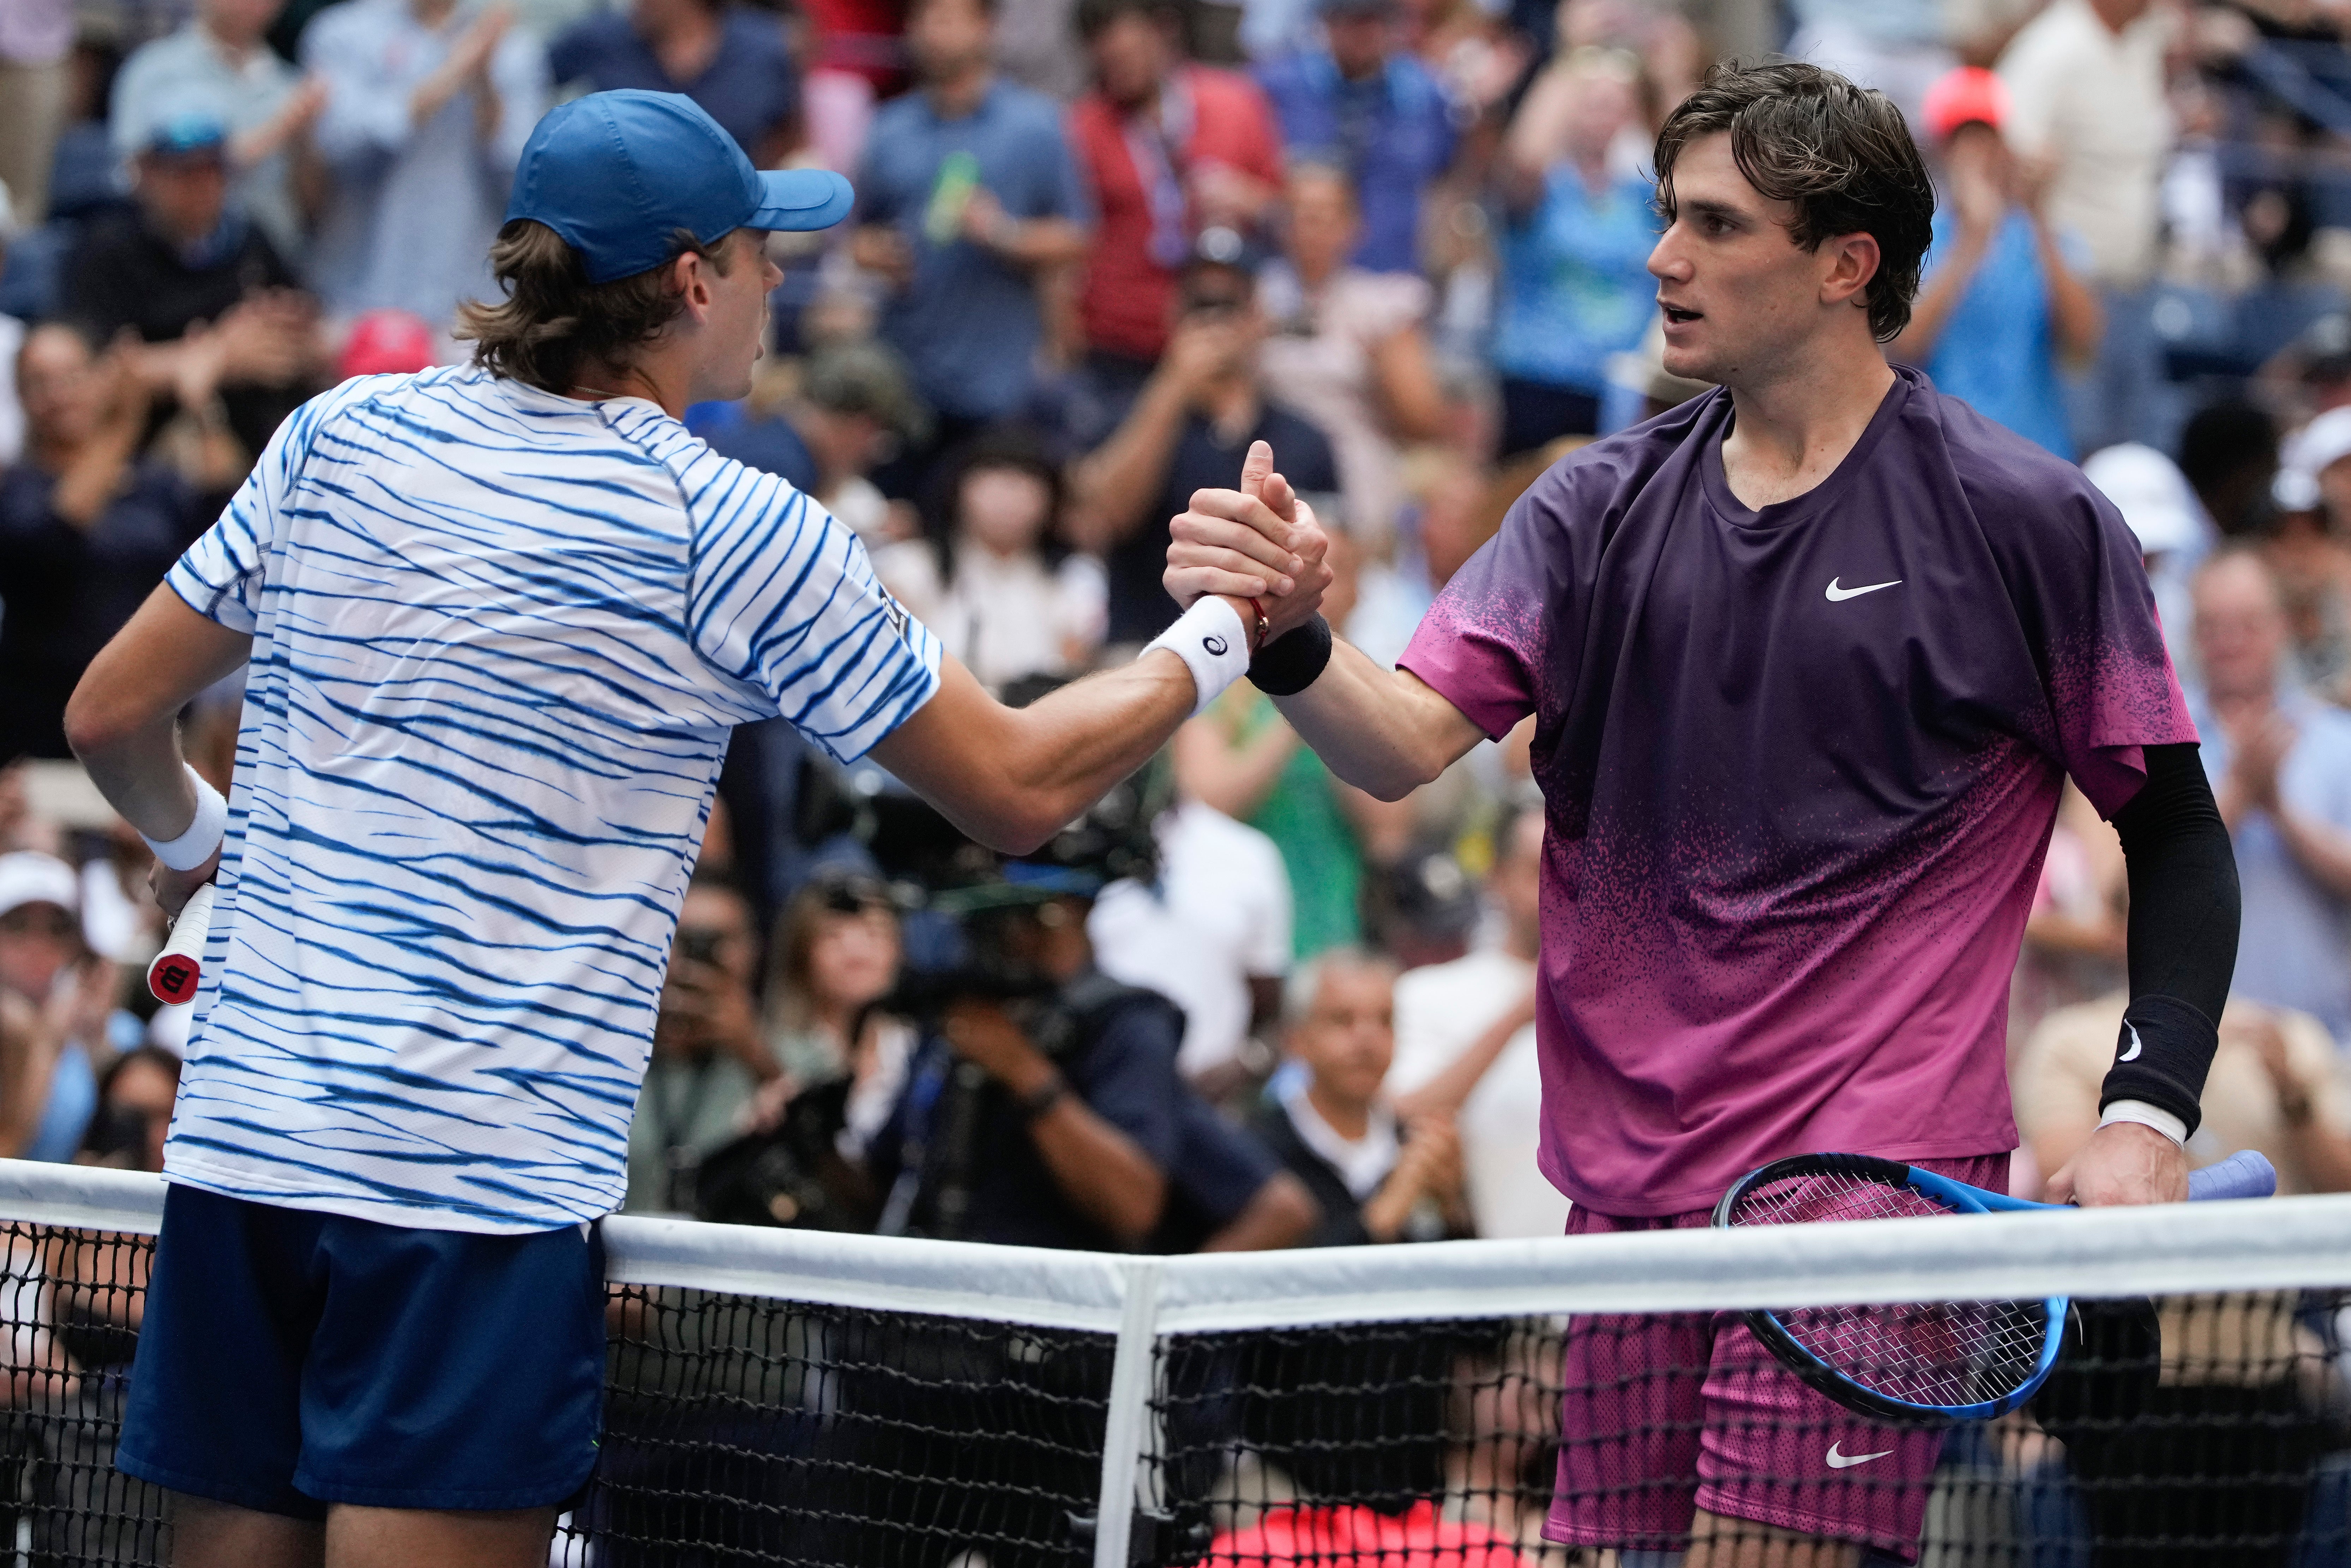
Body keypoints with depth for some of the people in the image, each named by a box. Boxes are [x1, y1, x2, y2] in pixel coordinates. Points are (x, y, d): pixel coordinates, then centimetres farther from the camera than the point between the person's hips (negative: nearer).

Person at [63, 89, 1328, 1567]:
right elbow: (1021, 787, 4)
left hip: (235, 1149, 5)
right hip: (485, 1184, -5)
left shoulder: (344, 434, 8)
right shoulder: (736, 535, -4)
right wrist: (1231, 628, 17)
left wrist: (190, 838, 36)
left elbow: (115, 716, 14)